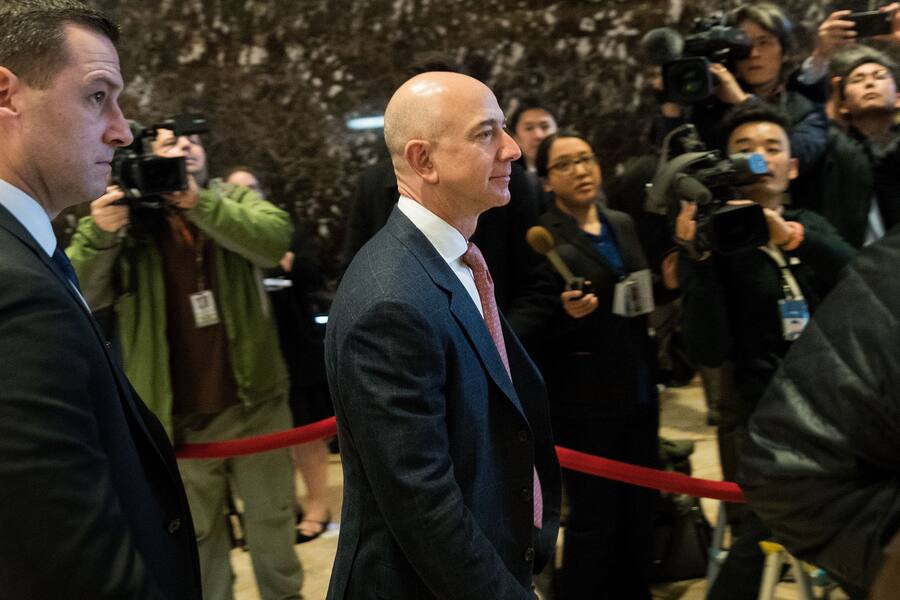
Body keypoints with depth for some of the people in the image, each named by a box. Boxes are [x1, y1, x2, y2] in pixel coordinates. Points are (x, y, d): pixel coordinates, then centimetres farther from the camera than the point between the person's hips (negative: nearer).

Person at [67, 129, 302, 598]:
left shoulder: (236, 201, 2)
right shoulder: (125, 217, -1)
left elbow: (274, 240, -19)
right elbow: (79, 295, -10)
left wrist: (197, 201, -29)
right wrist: (98, 234, -28)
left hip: (255, 403, 1)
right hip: (181, 419, -1)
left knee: (273, 522, 17)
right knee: (197, 537, 14)